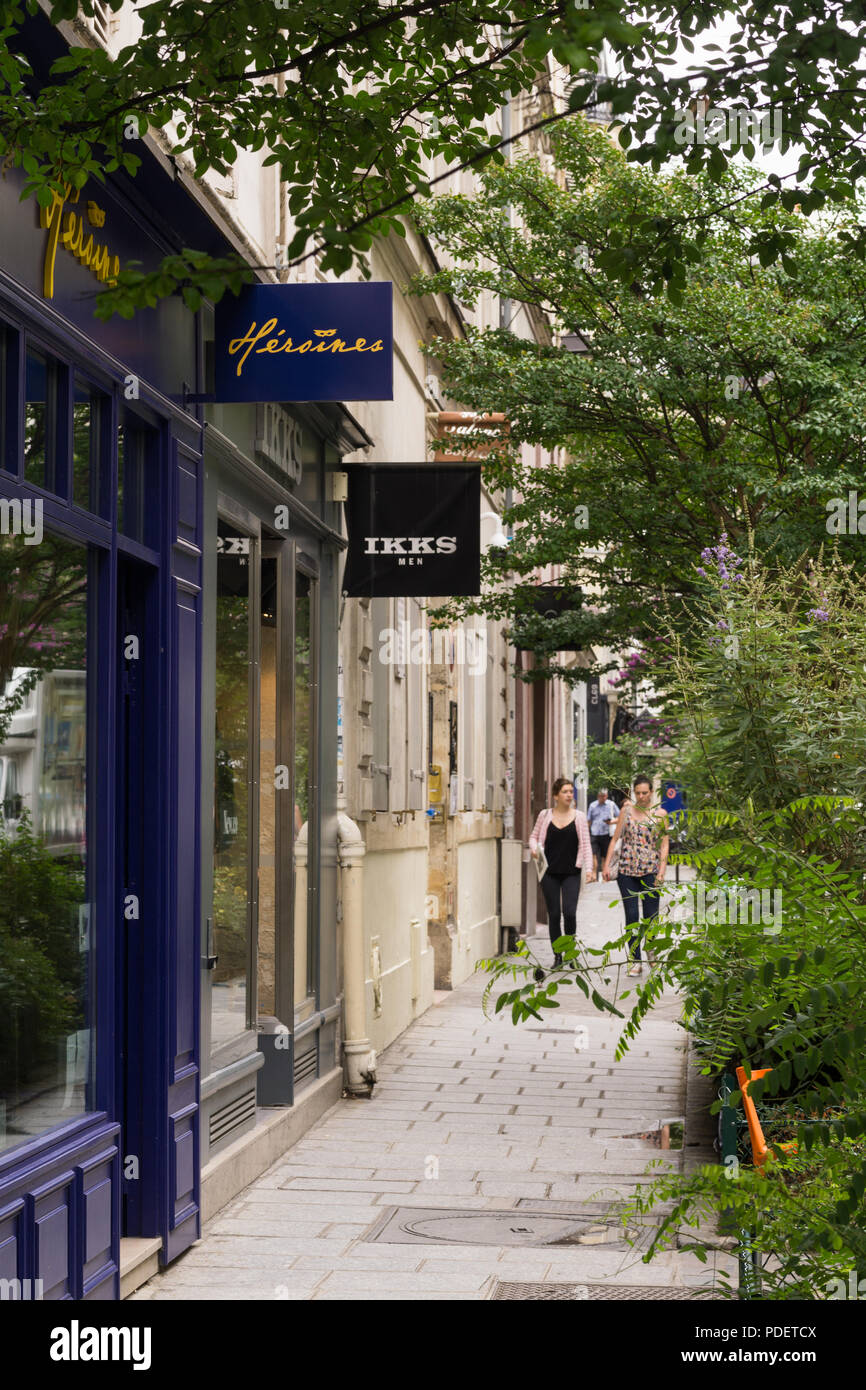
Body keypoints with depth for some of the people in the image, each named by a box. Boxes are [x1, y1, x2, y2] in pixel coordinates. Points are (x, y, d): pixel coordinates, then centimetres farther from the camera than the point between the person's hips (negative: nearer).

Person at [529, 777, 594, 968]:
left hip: (571, 873, -1)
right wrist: (534, 848, -9)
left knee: (569, 912, -12)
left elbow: (586, 844, 3)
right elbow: (534, 836, 13)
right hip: (550, 873, 1)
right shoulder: (545, 815, 3)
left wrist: (589, 868, -5)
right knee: (554, 914, 3)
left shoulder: (579, 816, 3)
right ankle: (557, 956, 14)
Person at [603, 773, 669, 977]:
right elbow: (615, 838, 9)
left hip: (650, 870, -1)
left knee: (651, 916, -3)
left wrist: (662, 870, -11)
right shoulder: (626, 810, 7)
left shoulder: (660, 814, 3)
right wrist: (607, 865, 2)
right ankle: (635, 961, 4)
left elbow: (665, 844, 0)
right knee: (631, 916, -3)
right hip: (627, 870, 1)